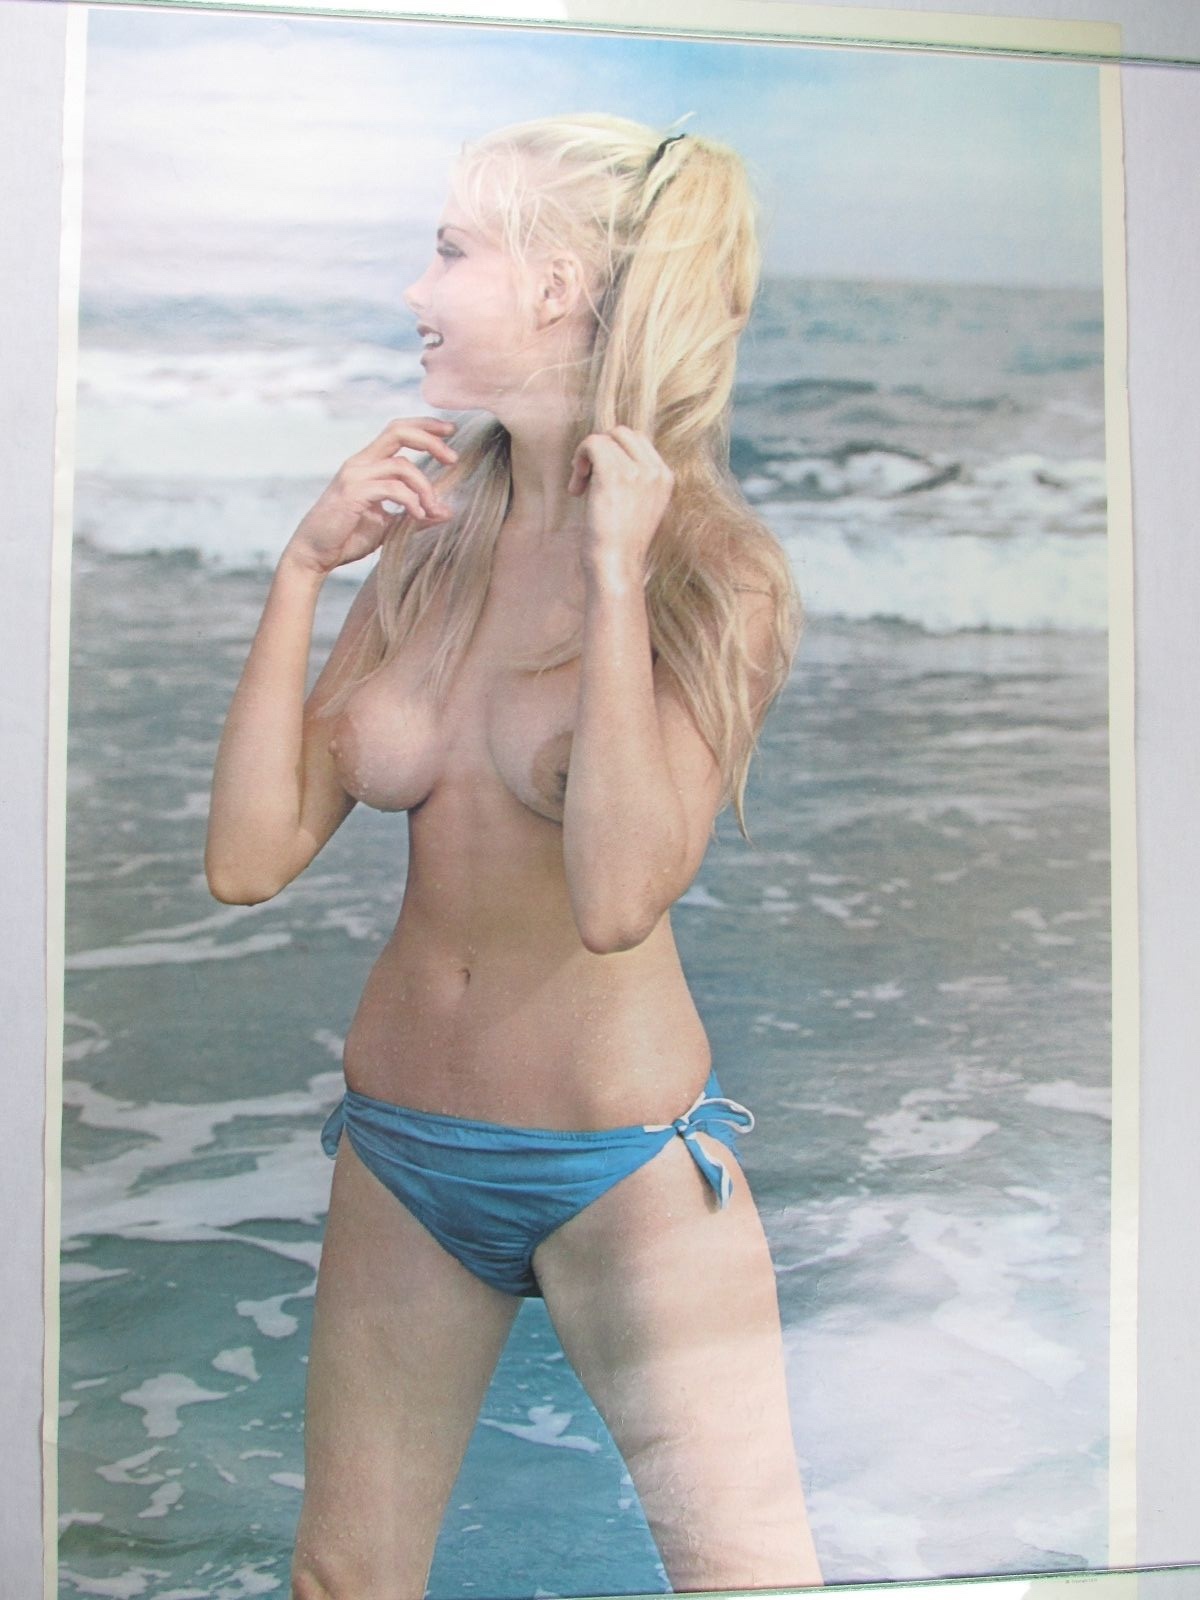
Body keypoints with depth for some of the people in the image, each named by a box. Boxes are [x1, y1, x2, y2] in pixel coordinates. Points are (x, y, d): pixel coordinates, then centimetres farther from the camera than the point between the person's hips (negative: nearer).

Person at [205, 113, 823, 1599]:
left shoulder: (715, 572, -11)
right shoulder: (430, 543, 1)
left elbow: (617, 896, -27)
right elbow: (249, 858, -4)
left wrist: (613, 575, -23)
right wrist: (302, 567, -8)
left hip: (622, 1161, -4)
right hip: (398, 1143, 5)